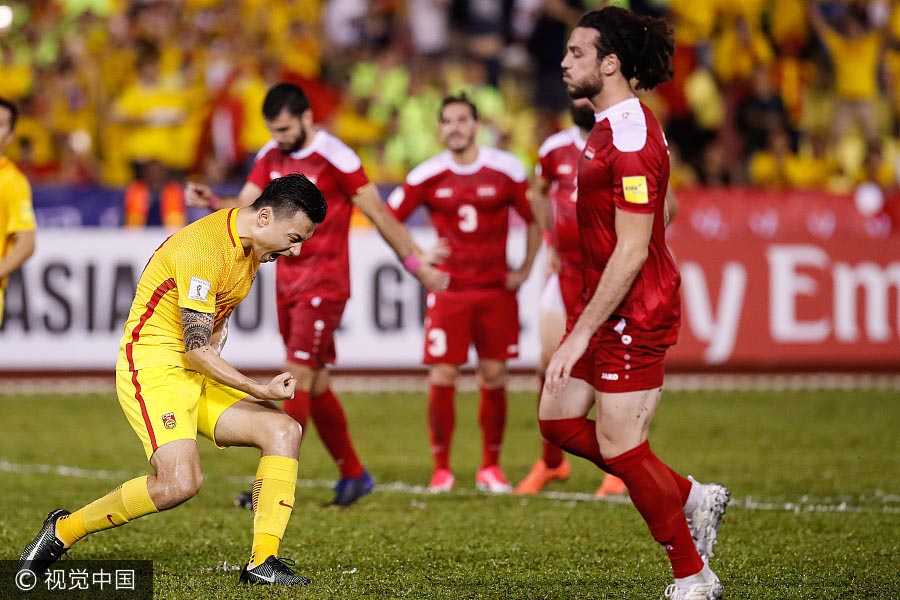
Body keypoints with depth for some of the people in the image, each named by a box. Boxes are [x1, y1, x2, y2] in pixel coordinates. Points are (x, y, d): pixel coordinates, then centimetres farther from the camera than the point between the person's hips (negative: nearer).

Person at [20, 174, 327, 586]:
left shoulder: (250, 246, 9)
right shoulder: (205, 247, -22)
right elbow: (196, 348, -22)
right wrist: (260, 391, -21)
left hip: (200, 374, 9)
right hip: (153, 366, -9)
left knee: (283, 430, -8)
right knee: (179, 483, -26)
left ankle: (263, 563, -8)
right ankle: (64, 529, -5)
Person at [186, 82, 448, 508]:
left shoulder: (335, 158, -13)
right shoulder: (271, 157, 8)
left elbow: (378, 214, -9)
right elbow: (246, 207, 3)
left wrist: (417, 265, -6)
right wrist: (211, 202, -18)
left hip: (323, 284, -7)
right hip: (287, 283, 7)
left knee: (298, 377, -13)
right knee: (315, 384, 11)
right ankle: (354, 476, 22)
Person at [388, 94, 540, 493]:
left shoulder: (506, 170, -3)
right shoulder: (427, 176, -2)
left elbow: (535, 218, 7)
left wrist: (525, 268, 3)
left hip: (496, 289, 0)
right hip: (448, 291, 0)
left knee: (493, 378, 1)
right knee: (441, 378, -6)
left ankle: (491, 467, 13)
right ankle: (441, 469, 4)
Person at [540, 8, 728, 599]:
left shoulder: (631, 139, -22)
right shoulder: (611, 124, 10)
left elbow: (631, 251, -24)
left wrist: (581, 334, -24)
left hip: (634, 309, -10)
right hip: (608, 304, 10)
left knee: (620, 448, -5)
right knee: (559, 419, 12)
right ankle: (691, 498, 20)